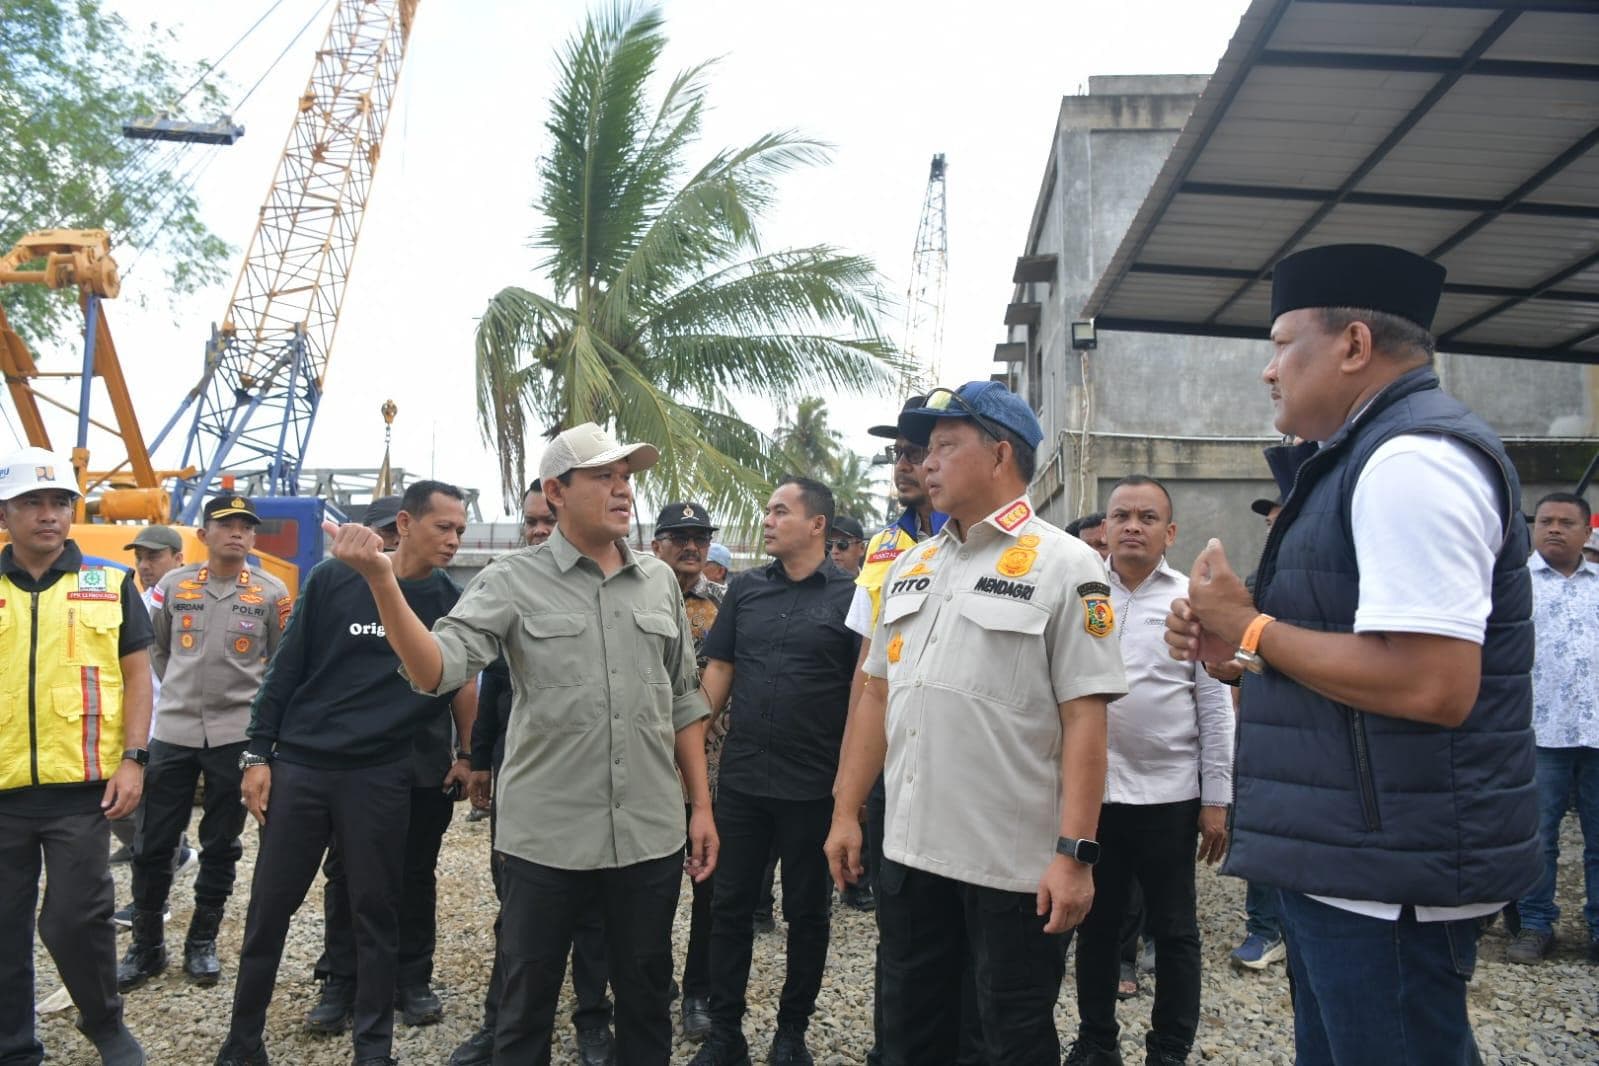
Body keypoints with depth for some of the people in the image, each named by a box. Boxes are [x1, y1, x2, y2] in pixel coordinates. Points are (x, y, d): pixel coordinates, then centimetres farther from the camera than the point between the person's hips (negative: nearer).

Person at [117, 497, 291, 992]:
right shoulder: (173, 584, 2)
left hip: (238, 735, -1)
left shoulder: (271, 592, -2)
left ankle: (202, 942, 23)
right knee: (153, 844, 6)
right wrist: (184, 691, 14)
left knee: (221, 846, 8)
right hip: (172, 731, 1)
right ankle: (146, 945, 22)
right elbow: (156, 648, 15)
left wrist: (255, 703, 4)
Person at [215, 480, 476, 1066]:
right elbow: (286, 666, 0)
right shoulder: (332, 578, -4)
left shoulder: (449, 602, 0)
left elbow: (463, 683, 11)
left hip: (380, 777, 0)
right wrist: (257, 753, -1)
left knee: (376, 911, 6)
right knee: (270, 905, 9)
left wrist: (470, 756, 9)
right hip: (298, 765, 0)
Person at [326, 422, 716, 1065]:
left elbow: (683, 703, 11)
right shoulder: (513, 582, -4)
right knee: (526, 1007, 14)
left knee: (647, 1001, 17)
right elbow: (435, 670, -16)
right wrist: (382, 581, -30)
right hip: (544, 839, -2)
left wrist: (701, 806, 8)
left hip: (651, 837, 3)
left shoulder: (660, 582, 6)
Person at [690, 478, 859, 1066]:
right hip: (740, 777, 4)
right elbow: (717, 672, 8)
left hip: (814, 786, -3)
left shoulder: (851, 596, -6)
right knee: (730, 905, 12)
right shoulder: (744, 589, 6)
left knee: (807, 912, 12)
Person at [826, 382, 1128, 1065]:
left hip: (1017, 865, -5)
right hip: (909, 852, 6)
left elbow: (1085, 721, -13)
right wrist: (846, 812, 11)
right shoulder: (910, 567, 11)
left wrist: (1075, 854, -18)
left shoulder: (1064, 566, -8)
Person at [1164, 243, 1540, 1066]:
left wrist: (1252, 628, -16)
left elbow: (1429, 684, -28)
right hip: (1347, 862, 10)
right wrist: (1235, 647, 7)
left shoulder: (1412, 457, -18)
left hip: (1387, 881, -10)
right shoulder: (1370, 458, 15)